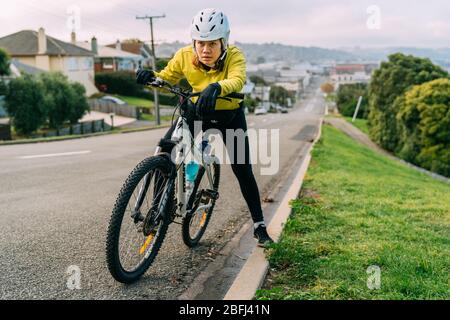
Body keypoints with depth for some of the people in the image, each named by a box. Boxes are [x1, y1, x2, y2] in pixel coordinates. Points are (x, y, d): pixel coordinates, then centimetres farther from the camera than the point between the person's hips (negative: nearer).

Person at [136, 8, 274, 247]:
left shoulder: (234, 56, -27)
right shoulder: (185, 56, -19)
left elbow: (237, 80, -45)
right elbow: (168, 77, -8)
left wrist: (216, 87, -66)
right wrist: (150, 76, -31)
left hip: (230, 115, -2)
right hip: (197, 112, 2)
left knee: (243, 171, -5)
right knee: (165, 150, -14)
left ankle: (259, 226, 12)